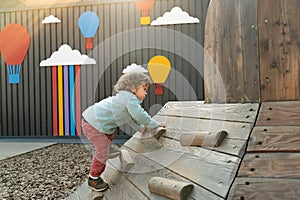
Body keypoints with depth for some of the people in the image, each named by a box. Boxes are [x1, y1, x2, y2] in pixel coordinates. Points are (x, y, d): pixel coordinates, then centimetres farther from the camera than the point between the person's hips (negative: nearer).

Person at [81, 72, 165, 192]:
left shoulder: (125, 97, 16)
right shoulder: (130, 98, -19)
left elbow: (130, 117, 27)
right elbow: (139, 115, -24)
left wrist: (140, 128, 23)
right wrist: (154, 125, -10)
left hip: (93, 119, 11)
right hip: (93, 124, -11)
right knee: (103, 152, -5)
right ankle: (93, 178, 15)